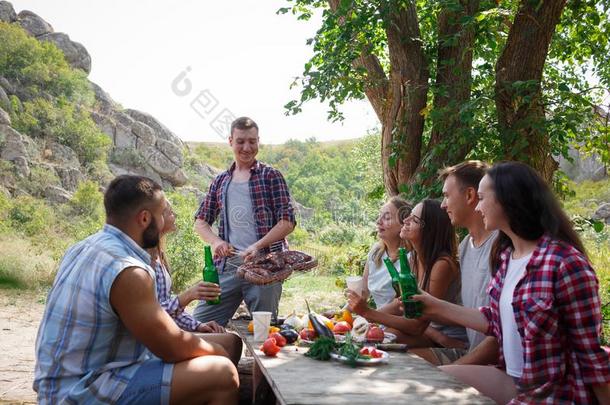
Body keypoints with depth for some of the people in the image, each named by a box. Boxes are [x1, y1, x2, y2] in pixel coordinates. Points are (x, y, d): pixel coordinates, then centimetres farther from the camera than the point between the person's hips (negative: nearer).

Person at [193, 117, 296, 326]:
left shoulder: (271, 176, 3)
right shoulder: (220, 181, 15)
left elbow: (287, 222, -4)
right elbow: (200, 222, 17)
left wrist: (257, 246, -18)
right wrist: (216, 241, -5)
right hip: (226, 267, 4)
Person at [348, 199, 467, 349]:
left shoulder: (442, 264, -25)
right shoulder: (414, 257, 1)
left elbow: (418, 326, -23)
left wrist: (368, 313, -27)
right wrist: (365, 314, -7)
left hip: (454, 343, -7)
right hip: (433, 330, 7)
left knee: (390, 334, -25)